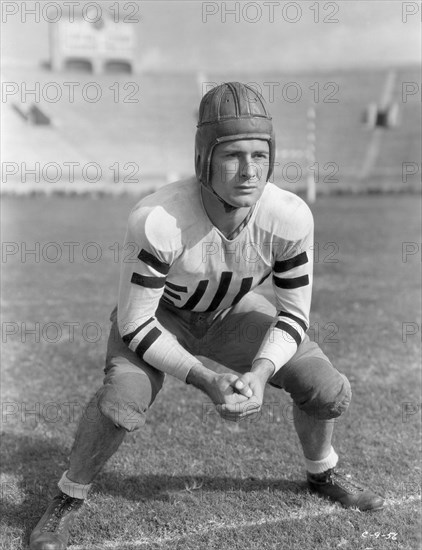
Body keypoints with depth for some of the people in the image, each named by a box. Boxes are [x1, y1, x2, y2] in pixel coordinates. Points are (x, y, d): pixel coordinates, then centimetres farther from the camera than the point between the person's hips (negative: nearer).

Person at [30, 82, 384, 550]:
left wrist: (259, 373, -32)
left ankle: (322, 474, 28)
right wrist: (207, 383, -36)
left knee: (329, 390, -5)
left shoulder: (290, 217, -29)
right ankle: (67, 501, -1)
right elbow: (134, 324, -29)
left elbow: (295, 314, -15)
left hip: (231, 313, 4)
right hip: (157, 313, -3)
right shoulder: (159, 221, -39)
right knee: (122, 399, -30)